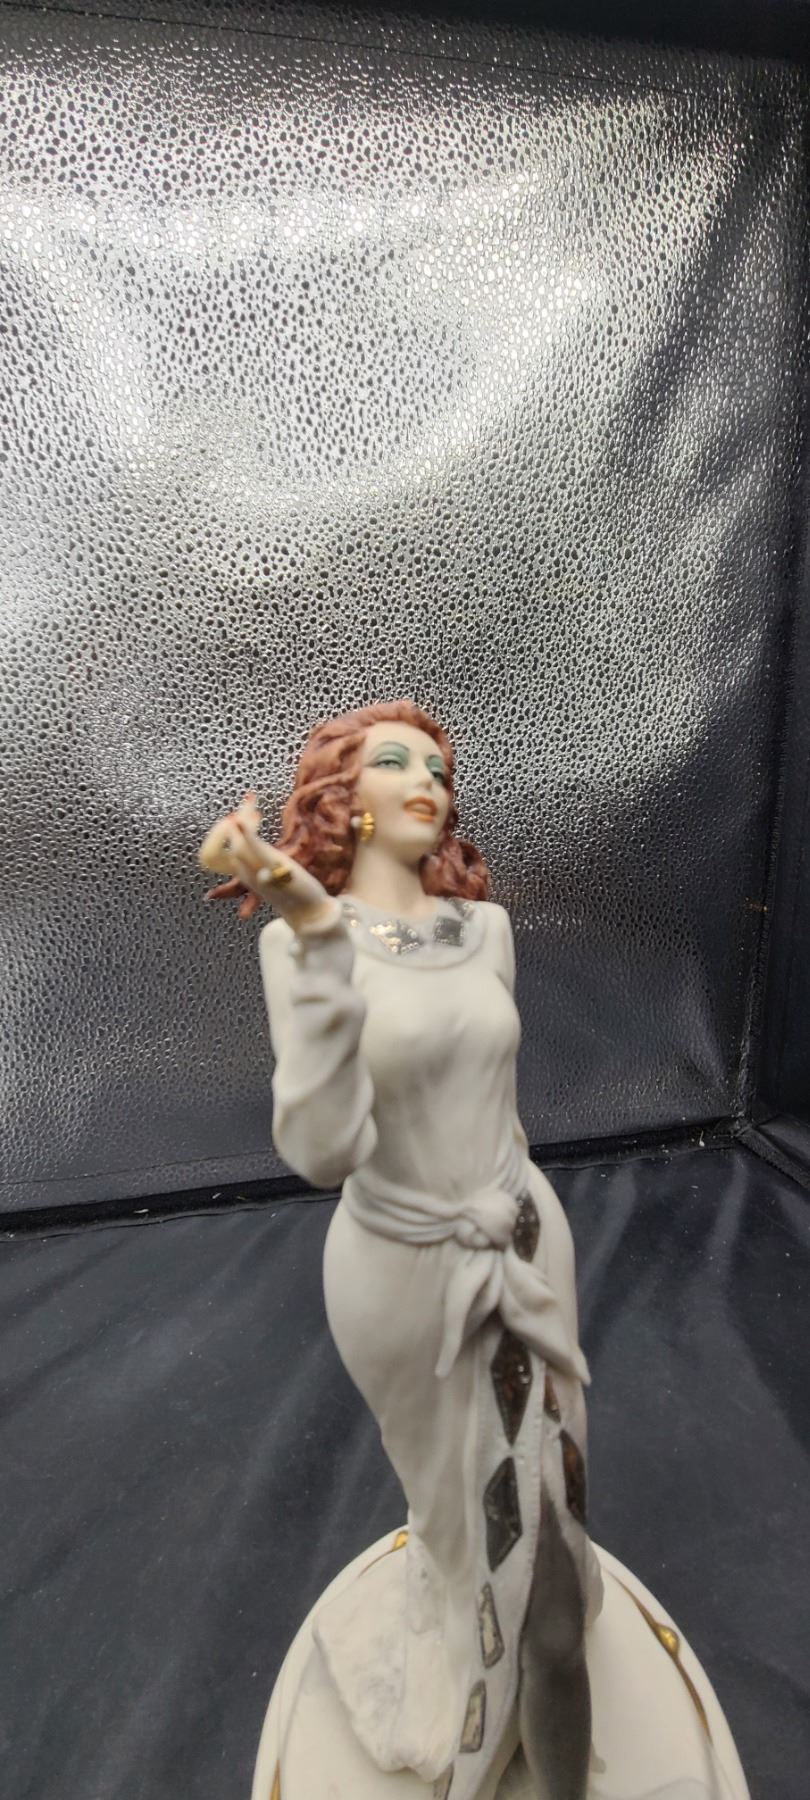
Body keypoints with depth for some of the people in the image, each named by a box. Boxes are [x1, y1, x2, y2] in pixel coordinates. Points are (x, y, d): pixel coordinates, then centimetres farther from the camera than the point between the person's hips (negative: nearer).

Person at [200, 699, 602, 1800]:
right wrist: (320, 936, -40)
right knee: (456, 1484, 23)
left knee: (540, 1482, 22)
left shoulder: (487, 925, -5)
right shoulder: (299, 939, -20)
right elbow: (323, 1153, -33)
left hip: (526, 1243, 4)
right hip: (404, 1267, -4)